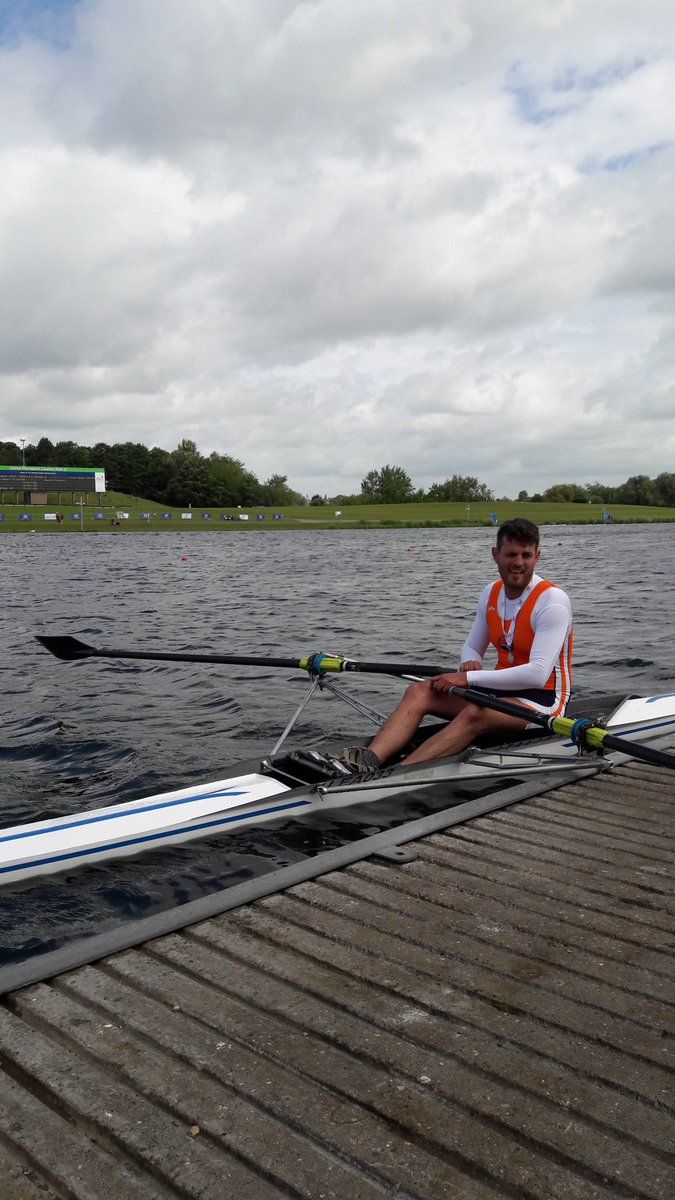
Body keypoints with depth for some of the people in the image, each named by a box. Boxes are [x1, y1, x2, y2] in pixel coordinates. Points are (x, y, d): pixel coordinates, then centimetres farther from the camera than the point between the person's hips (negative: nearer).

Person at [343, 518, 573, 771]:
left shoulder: (552, 601, -16)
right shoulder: (491, 593, 7)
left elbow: (538, 674, -26)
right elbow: (472, 647, 17)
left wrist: (468, 678, -26)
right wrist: (470, 664, -10)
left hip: (543, 699, -7)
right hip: (502, 688, 7)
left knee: (475, 713, -37)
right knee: (419, 692, -15)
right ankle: (368, 762, -37)